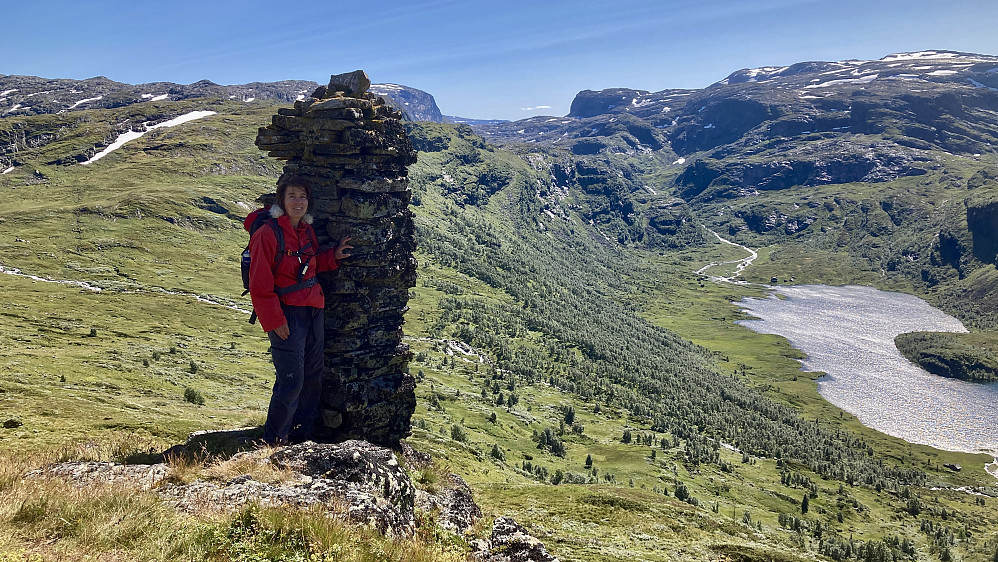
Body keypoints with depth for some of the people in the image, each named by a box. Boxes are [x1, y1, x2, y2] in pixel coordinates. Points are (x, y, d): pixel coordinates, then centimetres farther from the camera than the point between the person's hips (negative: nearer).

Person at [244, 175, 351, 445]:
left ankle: (301, 435, 29)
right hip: (287, 313, -8)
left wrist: (333, 255, 6)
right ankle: (273, 441, 13)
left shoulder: (307, 230, 9)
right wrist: (274, 321, -15)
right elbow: (260, 285, -14)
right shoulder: (267, 233, -14)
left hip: (313, 310, 8)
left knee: (313, 377, 13)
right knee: (291, 381, -6)